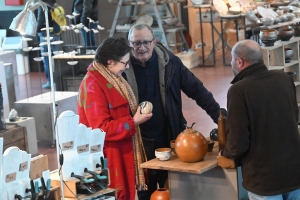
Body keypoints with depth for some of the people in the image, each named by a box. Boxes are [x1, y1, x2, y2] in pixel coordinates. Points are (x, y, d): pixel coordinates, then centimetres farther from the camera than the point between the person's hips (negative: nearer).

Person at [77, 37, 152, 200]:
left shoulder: (111, 79, 8)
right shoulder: (93, 86, -22)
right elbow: (101, 128, -24)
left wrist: (137, 111, 4)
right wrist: (134, 122, -19)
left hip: (120, 151, 9)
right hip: (107, 156, -9)